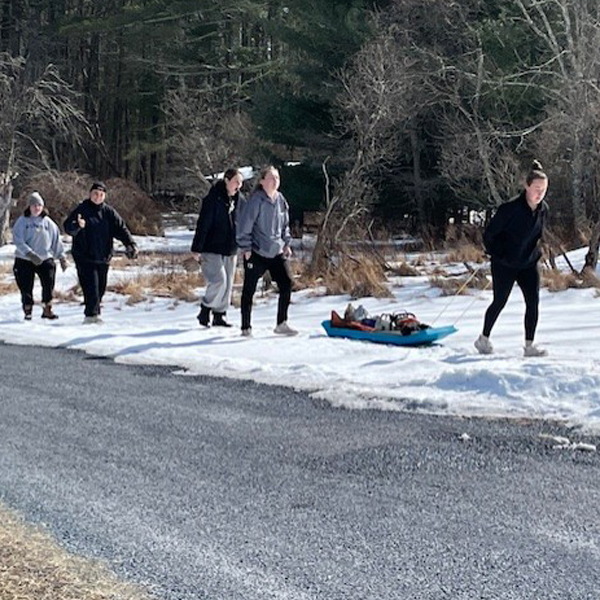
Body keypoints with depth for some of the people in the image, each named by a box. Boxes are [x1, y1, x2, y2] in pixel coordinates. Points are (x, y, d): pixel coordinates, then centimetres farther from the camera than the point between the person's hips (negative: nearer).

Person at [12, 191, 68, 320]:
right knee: (26, 287, 1)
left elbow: (57, 241, 10)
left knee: (49, 284, -8)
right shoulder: (22, 222, -3)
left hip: (45, 258, 2)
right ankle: (27, 310, 15)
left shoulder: (48, 222, 6)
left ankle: (47, 309, 5)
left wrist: (62, 258, 7)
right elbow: (18, 241, -13)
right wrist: (30, 254, -24)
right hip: (24, 260, -2)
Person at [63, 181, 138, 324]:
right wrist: (77, 226, -37)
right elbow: (68, 227, -14)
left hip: (103, 258, 4)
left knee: (100, 288, 9)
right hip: (84, 257, -4)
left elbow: (121, 228, 2)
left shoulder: (109, 212, 7)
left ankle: (93, 313, 22)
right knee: (91, 287, -13)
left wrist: (130, 244, -13)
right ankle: (91, 314, -15)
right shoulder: (81, 210, -4)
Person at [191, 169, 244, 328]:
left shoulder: (239, 199, 5)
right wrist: (199, 247, -18)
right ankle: (205, 310, 3)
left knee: (228, 284, 9)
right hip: (213, 248, -7)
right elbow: (203, 224, -15)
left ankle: (219, 315, 20)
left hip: (230, 249, 7)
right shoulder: (213, 198, -14)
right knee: (219, 280, -15)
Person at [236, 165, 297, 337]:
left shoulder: (280, 199, 7)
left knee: (286, 284, -3)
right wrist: (246, 248, -12)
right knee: (249, 290, 4)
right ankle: (246, 327, 15)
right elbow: (245, 224, -12)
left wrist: (286, 244, 12)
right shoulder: (256, 200, -13)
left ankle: (282, 324, 7)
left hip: (277, 252, 6)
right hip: (256, 253, -6)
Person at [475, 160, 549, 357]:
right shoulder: (511, 208, -22)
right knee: (500, 302, 4)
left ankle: (529, 345, -1)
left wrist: (535, 253, 10)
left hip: (528, 264, 5)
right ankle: (483, 339, 23)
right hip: (504, 265, -5)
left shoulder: (543, 209, -3)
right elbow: (489, 234, -13)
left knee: (533, 301, -7)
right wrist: (497, 255, -6)